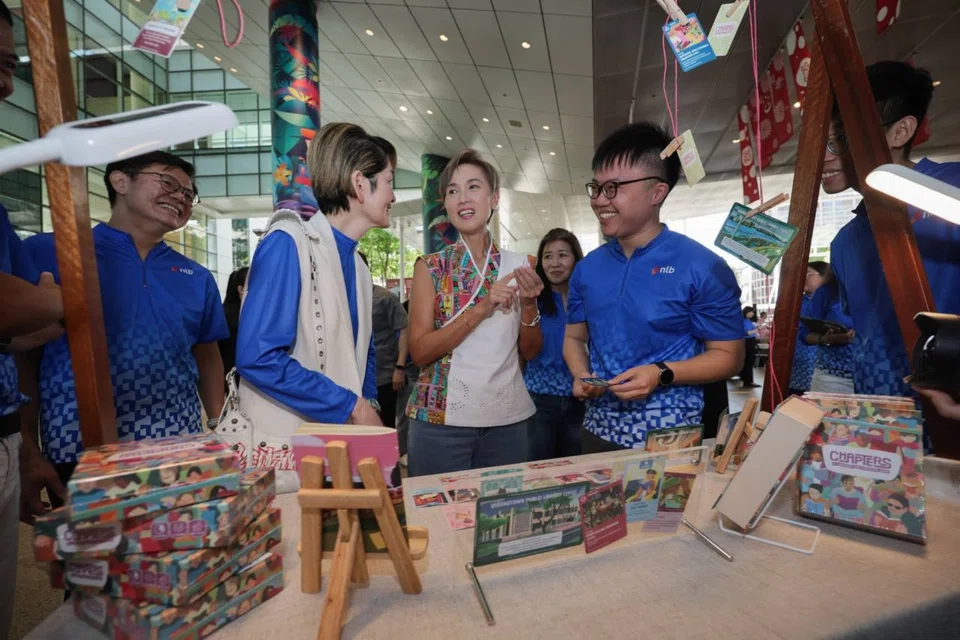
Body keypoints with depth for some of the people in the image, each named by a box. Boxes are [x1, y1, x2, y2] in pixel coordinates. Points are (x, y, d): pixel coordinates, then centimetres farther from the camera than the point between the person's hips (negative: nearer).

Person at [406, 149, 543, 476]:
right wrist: (482, 308, -21)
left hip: (508, 417, 3)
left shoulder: (518, 265, 3)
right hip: (441, 419, -2)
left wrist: (529, 304, -12)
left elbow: (530, 352, 7)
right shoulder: (430, 266, -3)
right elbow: (420, 352, -12)